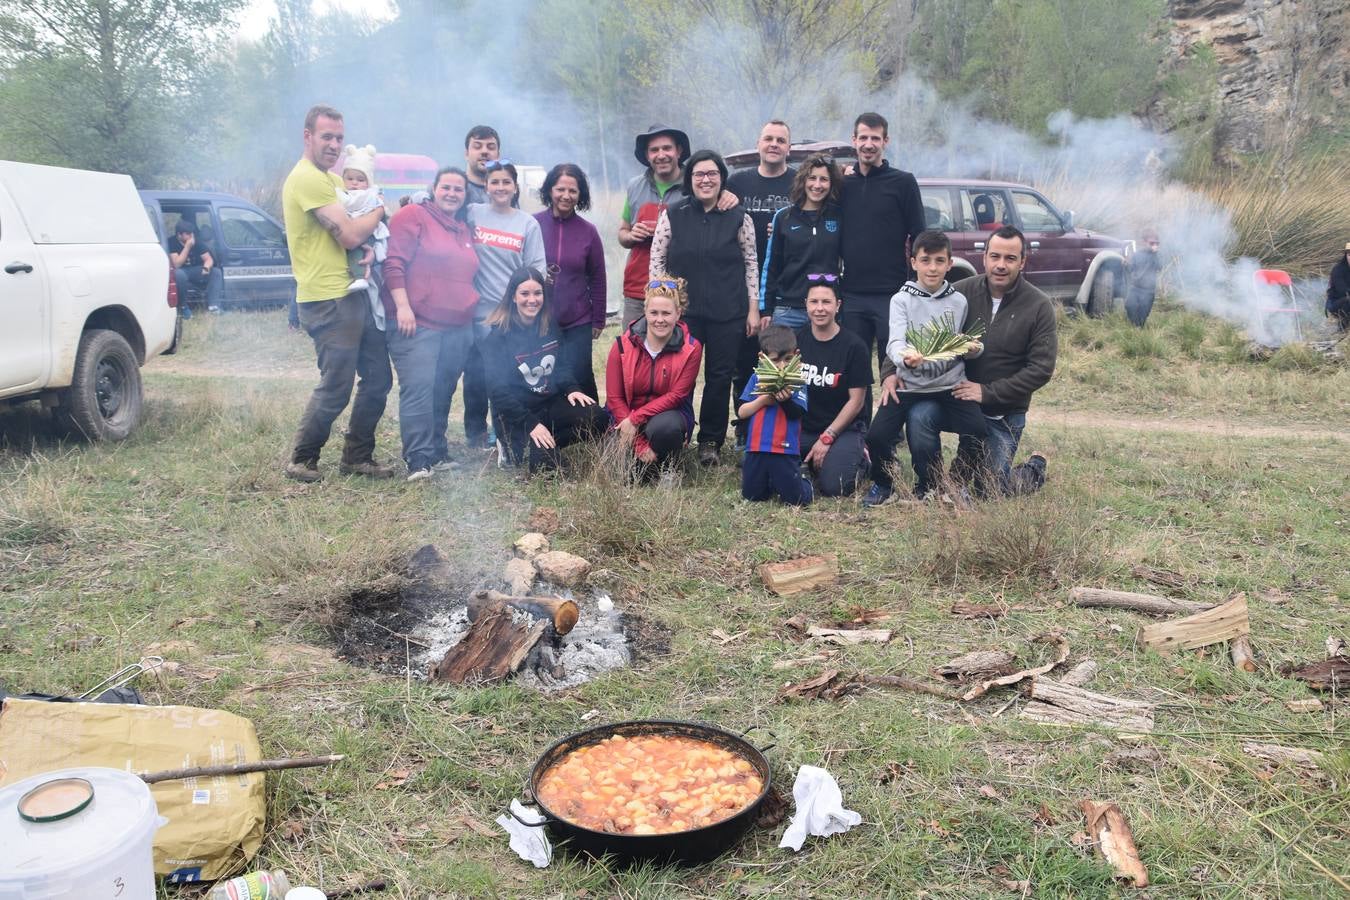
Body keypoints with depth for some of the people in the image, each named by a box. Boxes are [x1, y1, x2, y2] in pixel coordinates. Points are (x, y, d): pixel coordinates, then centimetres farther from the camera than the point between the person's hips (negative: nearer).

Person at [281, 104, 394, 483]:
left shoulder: (332, 179, 20)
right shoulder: (307, 179, -13)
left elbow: (357, 230, 20)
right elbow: (349, 235, -19)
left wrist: (366, 243, -4)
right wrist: (379, 210, 0)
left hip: (354, 294, 10)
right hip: (328, 300, -10)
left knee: (378, 377, 11)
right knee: (335, 388, -5)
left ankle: (358, 457, 22)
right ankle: (301, 460, 13)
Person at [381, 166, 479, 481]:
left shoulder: (464, 230, 22)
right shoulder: (413, 216, -1)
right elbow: (394, 262, -9)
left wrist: (474, 313, 25)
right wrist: (402, 306, -17)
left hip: (458, 328, 7)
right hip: (417, 324, -7)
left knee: (443, 393, 10)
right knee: (419, 391, -14)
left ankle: (438, 452, 19)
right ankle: (418, 461, -14)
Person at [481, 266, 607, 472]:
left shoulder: (550, 326, 5)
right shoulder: (497, 337, -12)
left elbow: (562, 365, 15)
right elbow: (498, 391, -15)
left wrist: (571, 389, -8)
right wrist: (530, 424, -23)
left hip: (551, 403, 6)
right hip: (516, 412, -5)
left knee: (599, 418, -19)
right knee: (546, 462, -28)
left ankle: (547, 445, -2)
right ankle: (514, 448, 4)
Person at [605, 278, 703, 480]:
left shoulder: (691, 348, -11)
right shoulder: (623, 345, -9)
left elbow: (676, 395, -13)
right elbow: (614, 398, -9)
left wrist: (635, 418, -25)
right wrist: (640, 447, -17)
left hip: (669, 415, -1)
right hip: (627, 418, 1)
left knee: (664, 426, -38)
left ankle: (665, 469, -4)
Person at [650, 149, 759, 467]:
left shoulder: (738, 217, 4)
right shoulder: (673, 215, 3)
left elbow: (751, 263, 6)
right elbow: (656, 260, 6)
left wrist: (753, 308, 2)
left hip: (728, 314, 0)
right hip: (683, 311, 0)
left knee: (720, 377, 5)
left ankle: (711, 441, 19)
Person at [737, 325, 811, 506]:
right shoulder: (756, 379, 6)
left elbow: (796, 413, -12)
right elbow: (741, 411, 0)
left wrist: (786, 400, -30)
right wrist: (763, 400, -13)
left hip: (786, 450, -2)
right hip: (757, 448, 3)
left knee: (796, 499, -5)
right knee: (751, 496, 10)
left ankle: (802, 479, 29)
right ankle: (769, 482, 41)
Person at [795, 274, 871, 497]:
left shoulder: (854, 346, -8)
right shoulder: (796, 341, 3)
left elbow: (856, 401, -7)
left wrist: (826, 437, -11)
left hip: (842, 429, -3)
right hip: (802, 427, 3)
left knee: (832, 487, -25)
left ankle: (858, 462, 10)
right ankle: (809, 462, 10)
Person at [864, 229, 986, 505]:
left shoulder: (959, 301, 8)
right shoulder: (901, 299, 1)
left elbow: (965, 347, 16)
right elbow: (895, 342, -13)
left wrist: (973, 349, -8)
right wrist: (904, 356, -36)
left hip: (950, 386, 2)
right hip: (909, 386, -2)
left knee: (979, 433, -18)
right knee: (876, 436, -20)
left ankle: (928, 488, 6)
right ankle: (883, 483, 12)